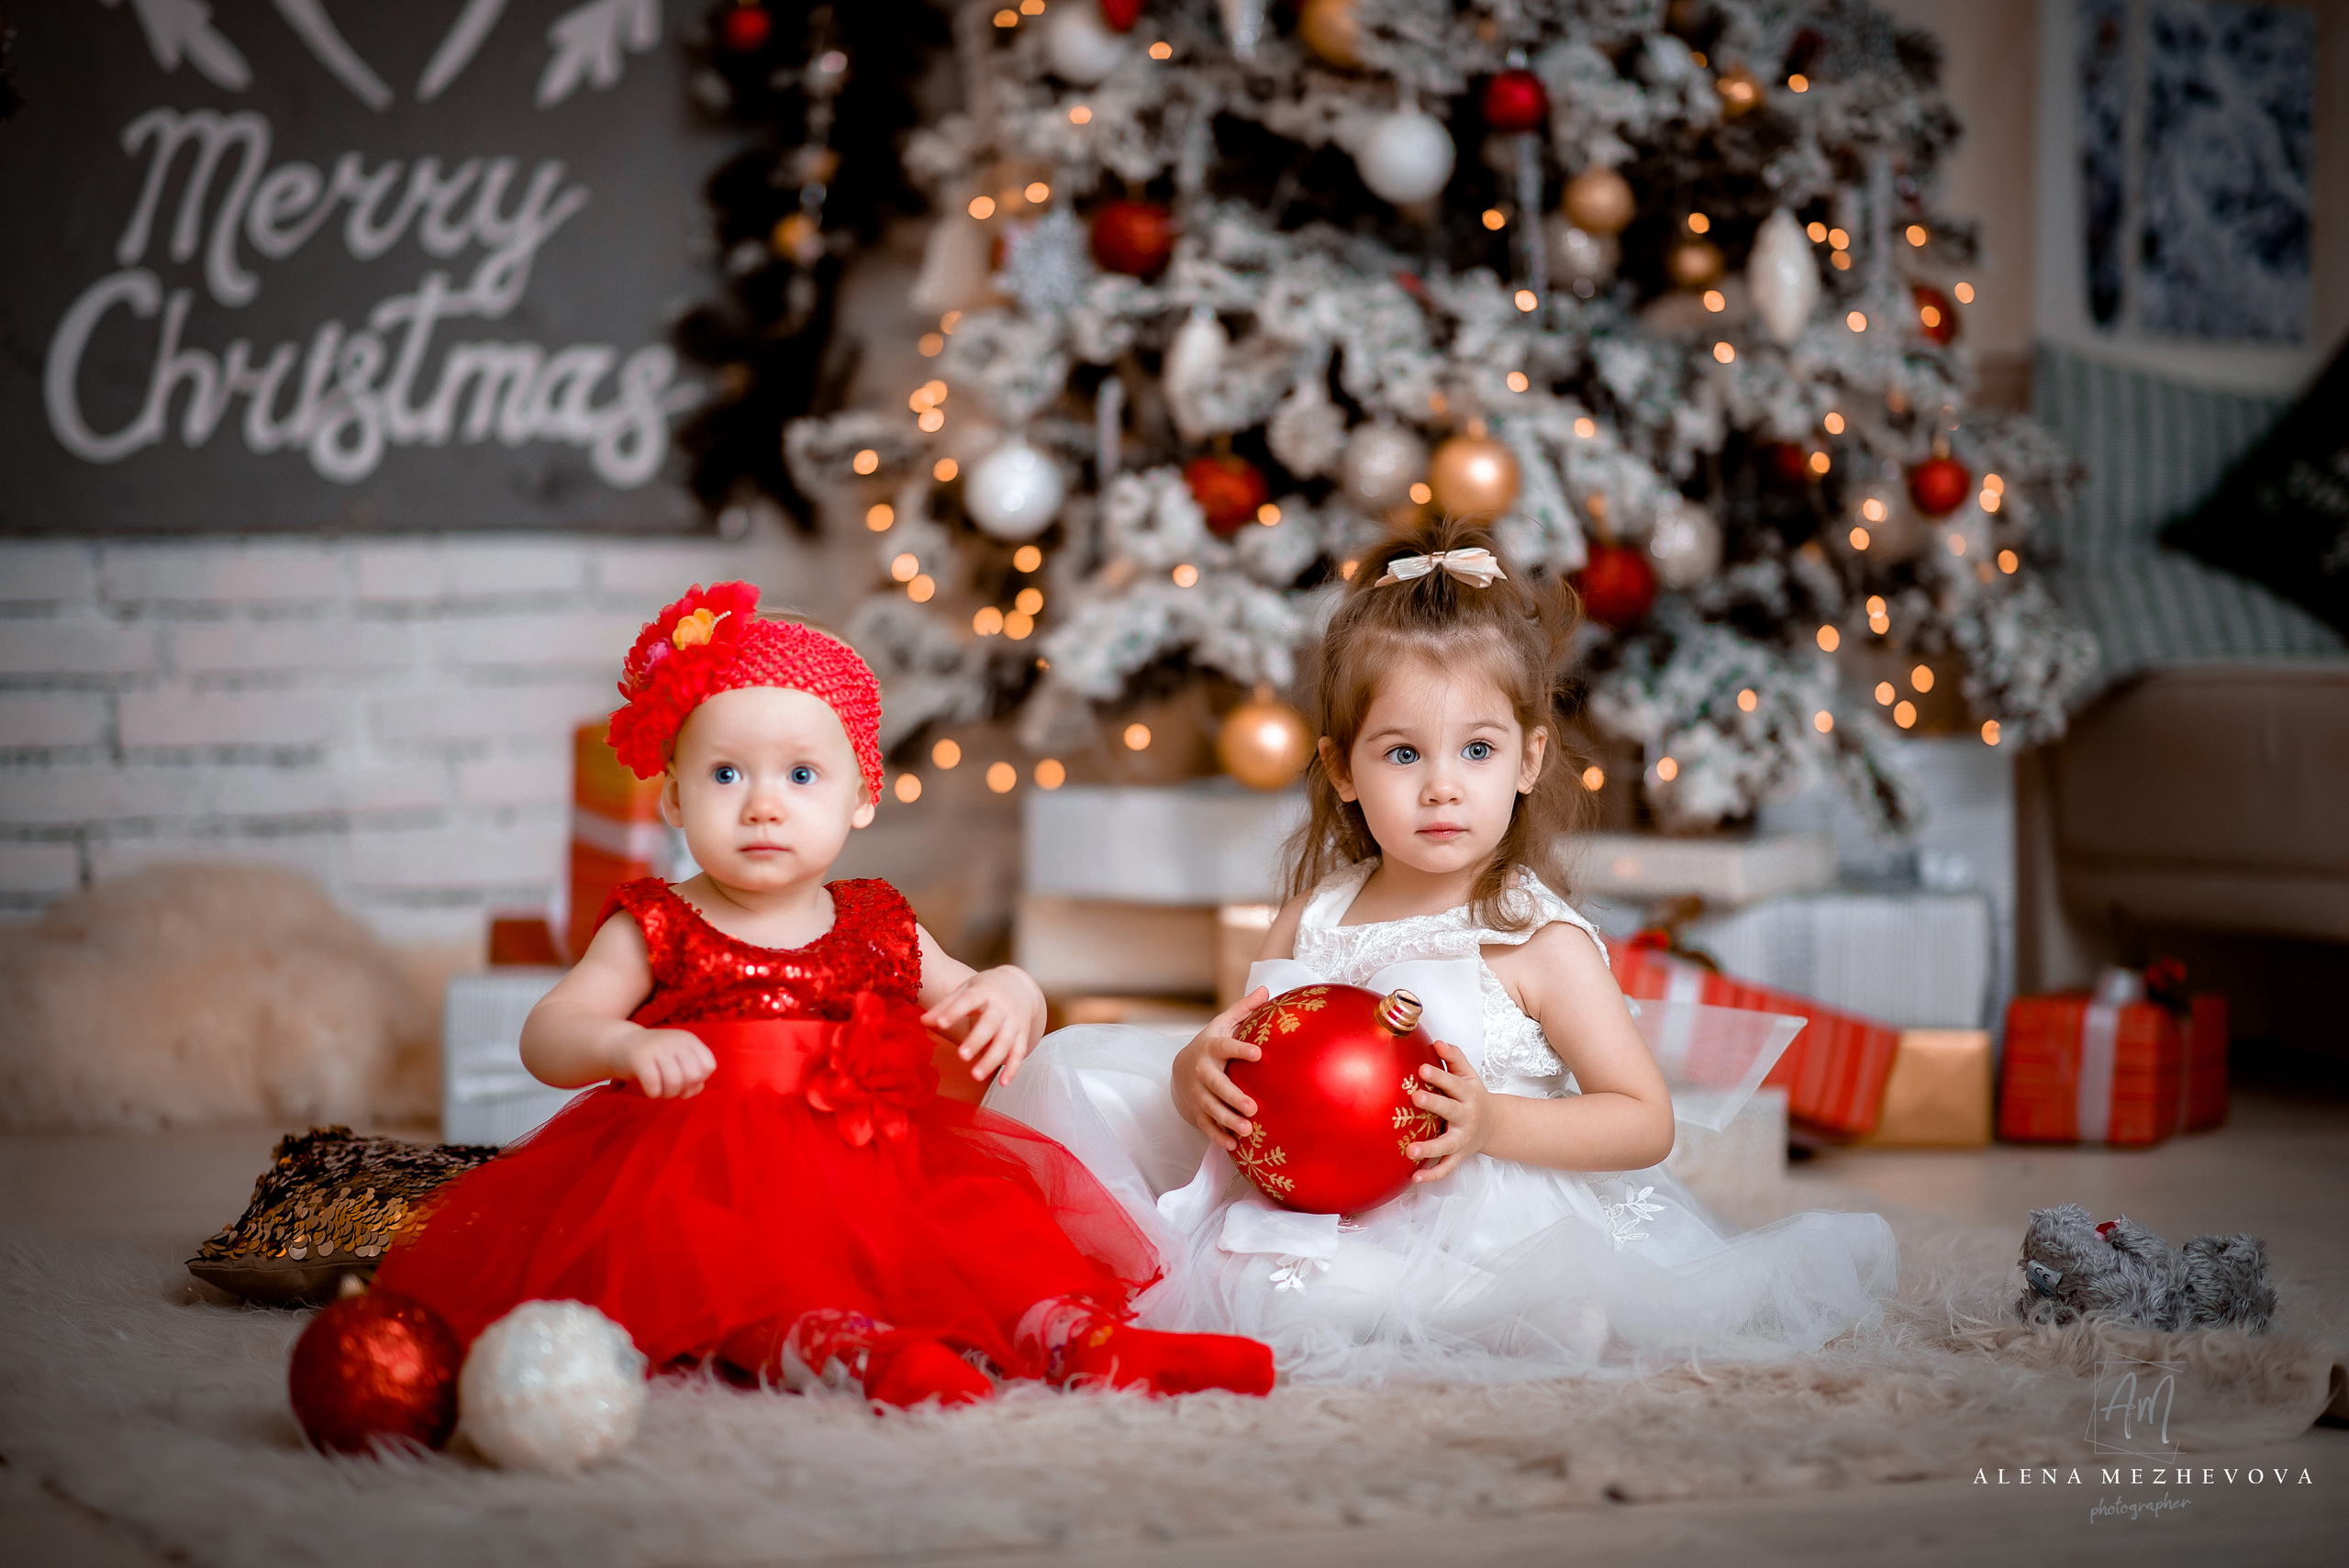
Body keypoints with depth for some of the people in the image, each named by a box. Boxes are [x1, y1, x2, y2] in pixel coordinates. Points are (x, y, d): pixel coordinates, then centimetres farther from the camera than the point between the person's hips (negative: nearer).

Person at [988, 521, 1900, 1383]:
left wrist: (1492, 1123, -21)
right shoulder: (1315, 916, 9)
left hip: (1474, 1222, -3)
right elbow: (1233, 1042, 15)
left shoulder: (1536, 943, -4)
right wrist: (1201, 1074, -10)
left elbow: (1646, 1121, -6)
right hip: (1302, 1209, 3)